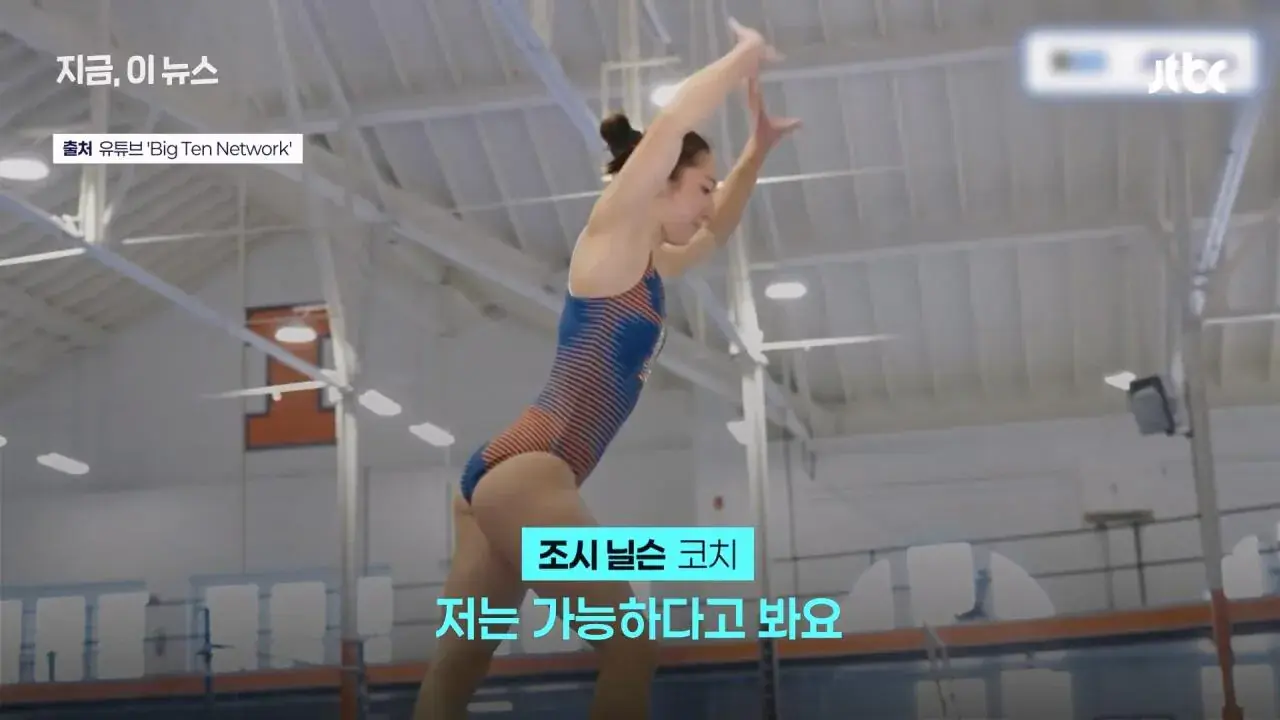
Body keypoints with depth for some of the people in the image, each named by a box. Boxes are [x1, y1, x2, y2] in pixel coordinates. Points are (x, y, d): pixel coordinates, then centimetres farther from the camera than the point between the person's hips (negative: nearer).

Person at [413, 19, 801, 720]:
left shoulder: (647, 268, 21)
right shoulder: (609, 242, -3)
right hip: (526, 476, -10)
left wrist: (758, 147, 32)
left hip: (502, 476, 10)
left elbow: (716, 231, 40)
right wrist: (746, 55, 0)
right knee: (631, 644, -9)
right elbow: (670, 124, -12)